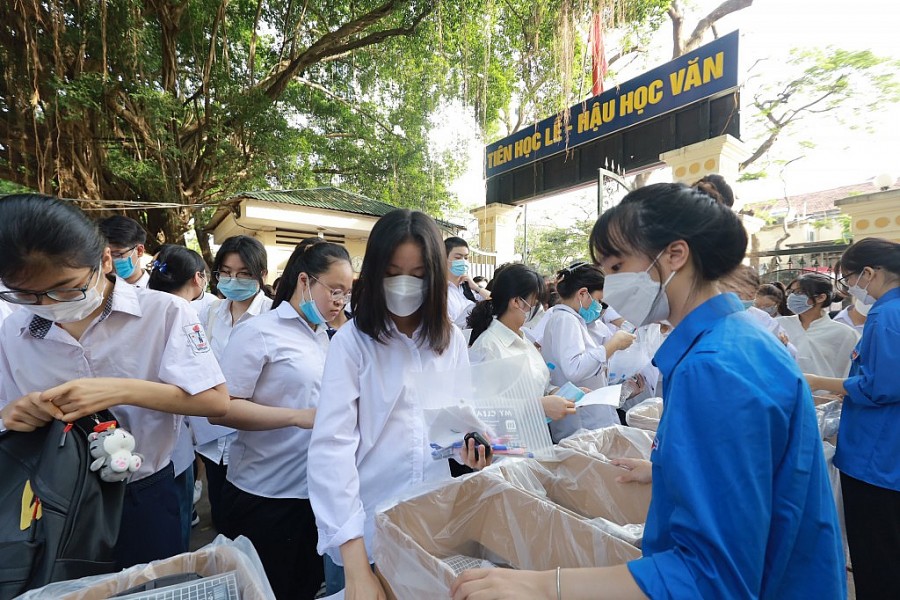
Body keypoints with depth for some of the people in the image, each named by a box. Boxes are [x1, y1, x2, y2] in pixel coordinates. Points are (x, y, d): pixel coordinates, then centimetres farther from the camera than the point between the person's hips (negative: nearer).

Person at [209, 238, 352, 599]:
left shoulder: (322, 336, 9)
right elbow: (220, 408, -20)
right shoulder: (258, 332, -14)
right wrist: (299, 417, -26)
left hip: (315, 492, 7)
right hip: (266, 497, -6)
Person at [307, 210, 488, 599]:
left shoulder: (451, 340, -1)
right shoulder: (352, 342, -14)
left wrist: (472, 442, -13)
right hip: (364, 531, -3)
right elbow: (331, 446, -20)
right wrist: (356, 564, -26)